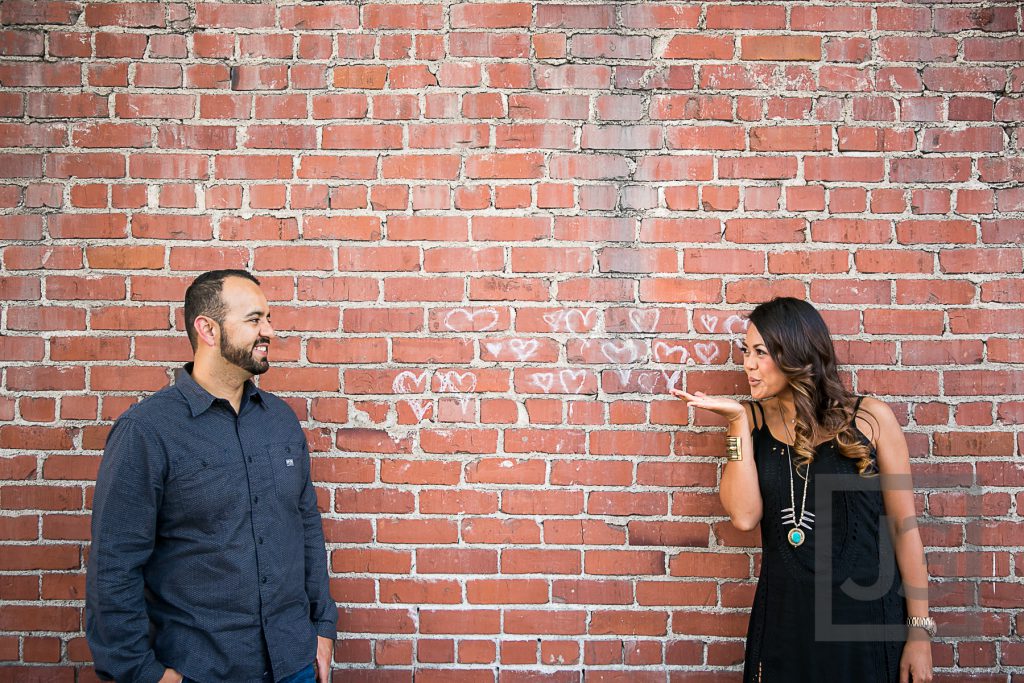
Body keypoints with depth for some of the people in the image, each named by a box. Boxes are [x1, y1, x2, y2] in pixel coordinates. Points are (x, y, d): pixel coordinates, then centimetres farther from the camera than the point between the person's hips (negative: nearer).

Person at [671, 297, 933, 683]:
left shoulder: (871, 419, -5)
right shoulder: (753, 420, 1)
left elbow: (904, 525, -2)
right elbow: (744, 516, -12)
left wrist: (920, 631, -3)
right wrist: (738, 420, -14)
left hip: (867, 616, -2)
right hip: (784, 618, 2)